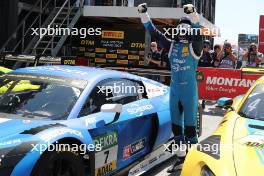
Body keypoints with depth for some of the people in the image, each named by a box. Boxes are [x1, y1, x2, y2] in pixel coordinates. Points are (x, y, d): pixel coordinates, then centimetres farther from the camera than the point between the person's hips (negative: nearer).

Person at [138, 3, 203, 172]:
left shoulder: (194, 46, -5)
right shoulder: (171, 45, 8)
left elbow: (198, 32, -24)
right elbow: (154, 31, 6)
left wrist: (193, 14, -41)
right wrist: (144, 13, -3)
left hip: (189, 90, -5)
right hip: (174, 90, 5)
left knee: (189, 126, -2)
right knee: (176, 126, 11)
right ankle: (181, 158, 23)